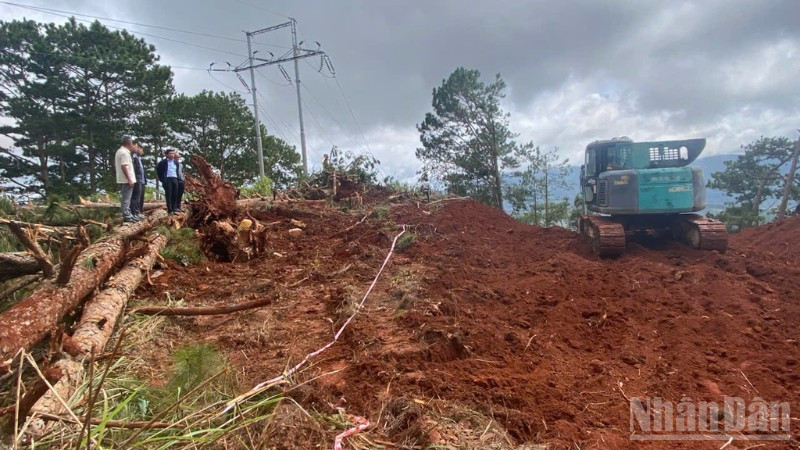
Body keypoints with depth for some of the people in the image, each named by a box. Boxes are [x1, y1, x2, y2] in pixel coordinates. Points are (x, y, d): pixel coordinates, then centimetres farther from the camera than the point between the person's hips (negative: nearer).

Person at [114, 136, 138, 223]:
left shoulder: (119, 151, 16)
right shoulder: (125, 152, -16)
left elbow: (115, 165, 20)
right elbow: (123, 167, -22)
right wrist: (129, 179, -22)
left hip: (121, 179, 10)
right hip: (126, 180, -10)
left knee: (124, 198, 13)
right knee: (126, 198, -7)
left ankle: (127, 214, 19)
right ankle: (127, 216, -5)